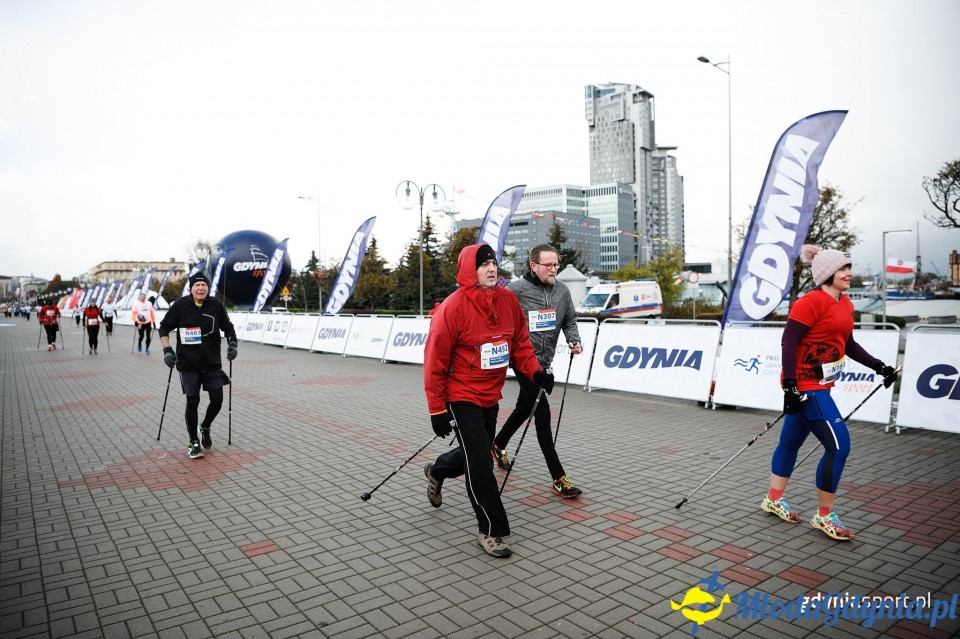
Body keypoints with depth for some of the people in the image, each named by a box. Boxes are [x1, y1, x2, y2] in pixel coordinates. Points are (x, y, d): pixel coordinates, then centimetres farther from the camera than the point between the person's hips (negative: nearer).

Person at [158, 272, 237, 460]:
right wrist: (167, 350, -6)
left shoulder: (216, 306, -1)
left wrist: (232, 343, -2)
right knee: (192, 402, 1)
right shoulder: (180, 306, -6)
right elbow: (164, 328, 3)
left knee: (217, 400, 1)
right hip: (188, 365, -2)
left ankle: (205, 428, 32)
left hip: (212, 363, 2)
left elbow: (227, 327, 13)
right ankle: (193, 442, 18)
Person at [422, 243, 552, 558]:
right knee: (480, 462, -7)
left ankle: (437, 472, 52)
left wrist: (534, 370, -6)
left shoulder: (509, 301, -3)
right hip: (462, 396, -6)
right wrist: (437, 409, -15)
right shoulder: (453, 307, -20)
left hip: (490, 395, 7)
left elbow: (520, 341, 10)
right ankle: (492, 531, 10)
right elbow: (435, 360, -16)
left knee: (478, 452, 21)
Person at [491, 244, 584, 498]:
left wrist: (574, 340, -7)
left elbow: (570, 321, 11)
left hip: (544, 362, 7)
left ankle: (498, 445, 47)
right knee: (542, 413, -10)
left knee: (524, 407, 21)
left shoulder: (562, 290, 2)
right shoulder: (517, 289, -15)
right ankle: (558, 478, -4)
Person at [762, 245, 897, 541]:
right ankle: (824, 516, 7)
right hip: (805, 384, -9)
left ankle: (774, 499, 32)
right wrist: (790, 386, -24)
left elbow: (848, 344, 22)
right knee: (839, 445, -8)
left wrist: (879, 366, 17)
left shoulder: (845, 304, 11)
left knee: (791, 440, 18)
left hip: (819, 384, 9)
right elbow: (788, 343, -20)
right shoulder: (810, 302, -17)